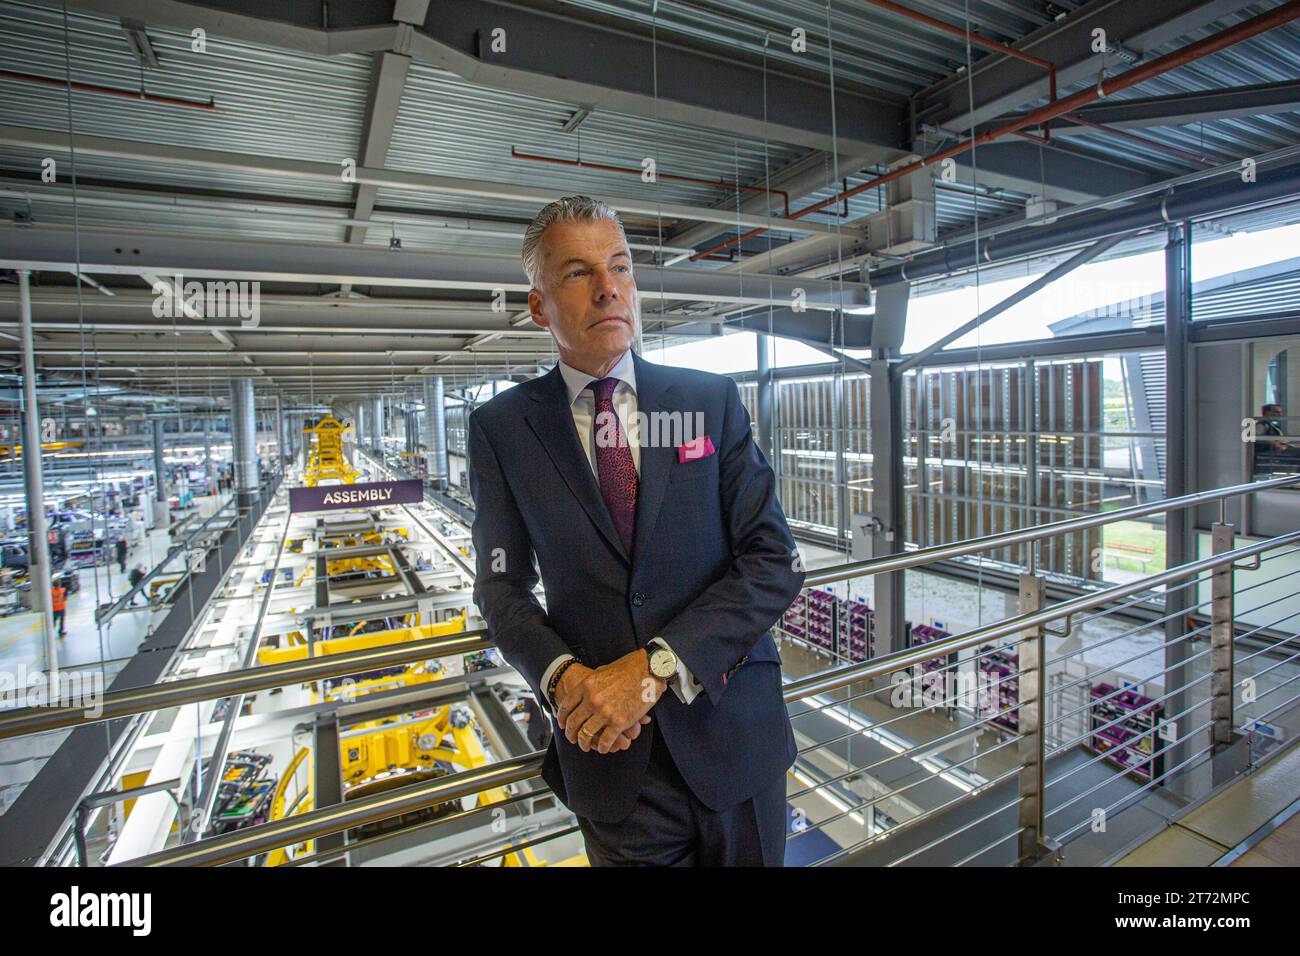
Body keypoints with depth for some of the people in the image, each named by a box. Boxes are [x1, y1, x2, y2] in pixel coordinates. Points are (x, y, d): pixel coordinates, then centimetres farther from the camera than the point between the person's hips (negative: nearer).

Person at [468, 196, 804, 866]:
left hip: (733, 731, 2)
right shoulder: (501, 427, -4)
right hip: (610, 749, -1)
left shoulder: (712, 399, -4)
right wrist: (562, 676, -18)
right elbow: (503, 587, 1)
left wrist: (656, 666, -19)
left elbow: (775, 563, -8)